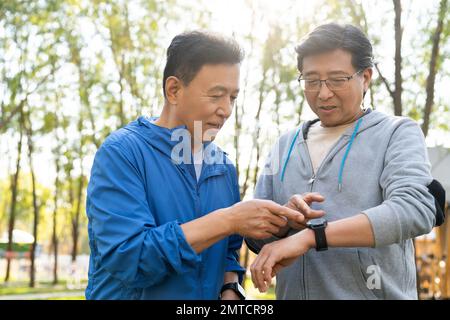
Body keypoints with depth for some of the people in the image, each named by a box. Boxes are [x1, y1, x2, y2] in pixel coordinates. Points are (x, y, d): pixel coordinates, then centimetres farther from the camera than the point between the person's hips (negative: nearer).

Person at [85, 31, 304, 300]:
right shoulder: (121, 153, -17)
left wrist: (230, 290, -10)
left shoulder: (224, 167, 1)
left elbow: (227, 251, 10)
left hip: (213, 294, 5)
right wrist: (227, 220, -27)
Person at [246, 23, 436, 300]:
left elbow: (415, 210, -22)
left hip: (375, 293, -3)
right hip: (293, 292, 4)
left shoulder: (398, 134, -5)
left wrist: (309, 236, -29)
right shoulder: (285, 146, 6)